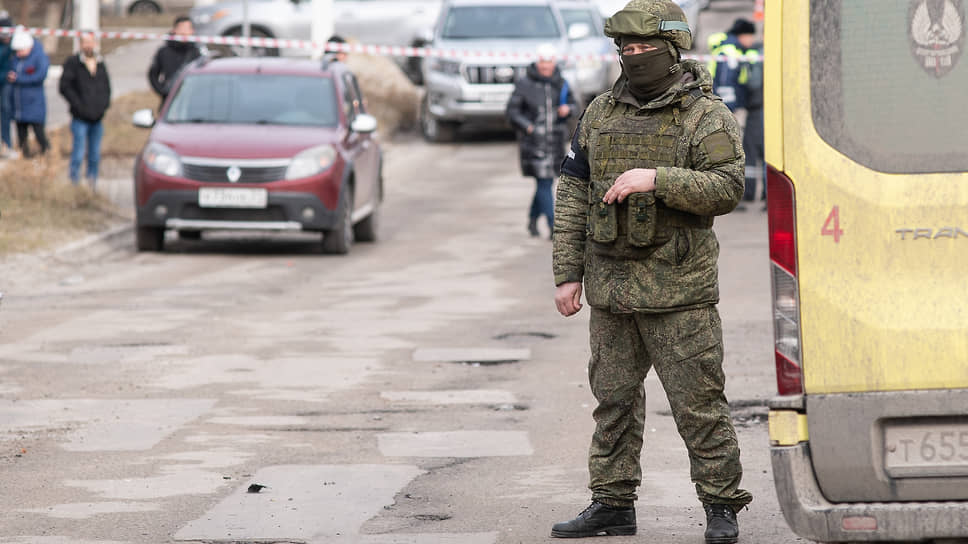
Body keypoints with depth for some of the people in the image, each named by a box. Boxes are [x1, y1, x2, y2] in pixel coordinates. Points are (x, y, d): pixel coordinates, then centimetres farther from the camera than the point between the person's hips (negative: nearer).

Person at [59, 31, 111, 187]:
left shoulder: (101, 64, 12)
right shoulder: (73, 63, -4)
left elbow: (106, 87, 20)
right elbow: (65, 87, -8)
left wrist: (104, 104, 4)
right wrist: (79, 106, -13)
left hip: (97, 118, 5)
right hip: (80, 118, -5)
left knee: (95, 156, 8)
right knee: (78, 153, -8)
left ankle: (92, 183, 16)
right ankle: (74, 184, -4)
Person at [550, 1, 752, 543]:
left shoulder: (706, 116, -5)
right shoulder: (601, 113, 10)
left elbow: (727, 188, -16)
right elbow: (573, 195, 11)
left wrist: (657, 180, -25)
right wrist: (568, 273, 6)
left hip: (677, 289, -5)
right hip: (611, 285, 5)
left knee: (698, 401, -4)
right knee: (614, 397, 10)